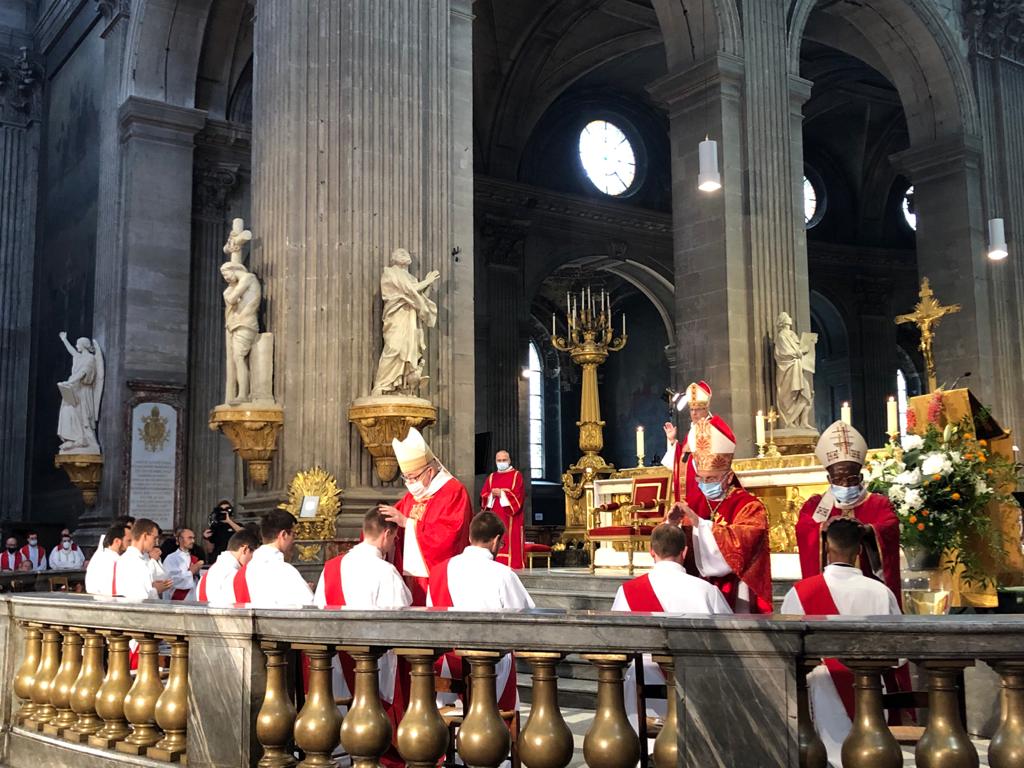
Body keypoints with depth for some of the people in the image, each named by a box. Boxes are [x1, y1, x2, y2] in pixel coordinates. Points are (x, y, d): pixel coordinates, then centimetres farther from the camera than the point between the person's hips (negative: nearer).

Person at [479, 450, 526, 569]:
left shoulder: (517, 475, 5)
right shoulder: (491, 477, 17)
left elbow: (518, 494, -7)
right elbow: (483, 496, 10)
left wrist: (502, 494, -13)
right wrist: (492, 495, -11)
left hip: (510, 516, -4)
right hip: (494, 516, 4)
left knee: (511, 540, -10)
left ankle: (512, 564, -11)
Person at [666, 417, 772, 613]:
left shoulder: (750, 507, -4)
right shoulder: (695, 504, 9)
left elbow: (739, 546, -20)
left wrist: (698, 522, -25)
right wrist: (673, 524, -15)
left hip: (735, 595, -4)